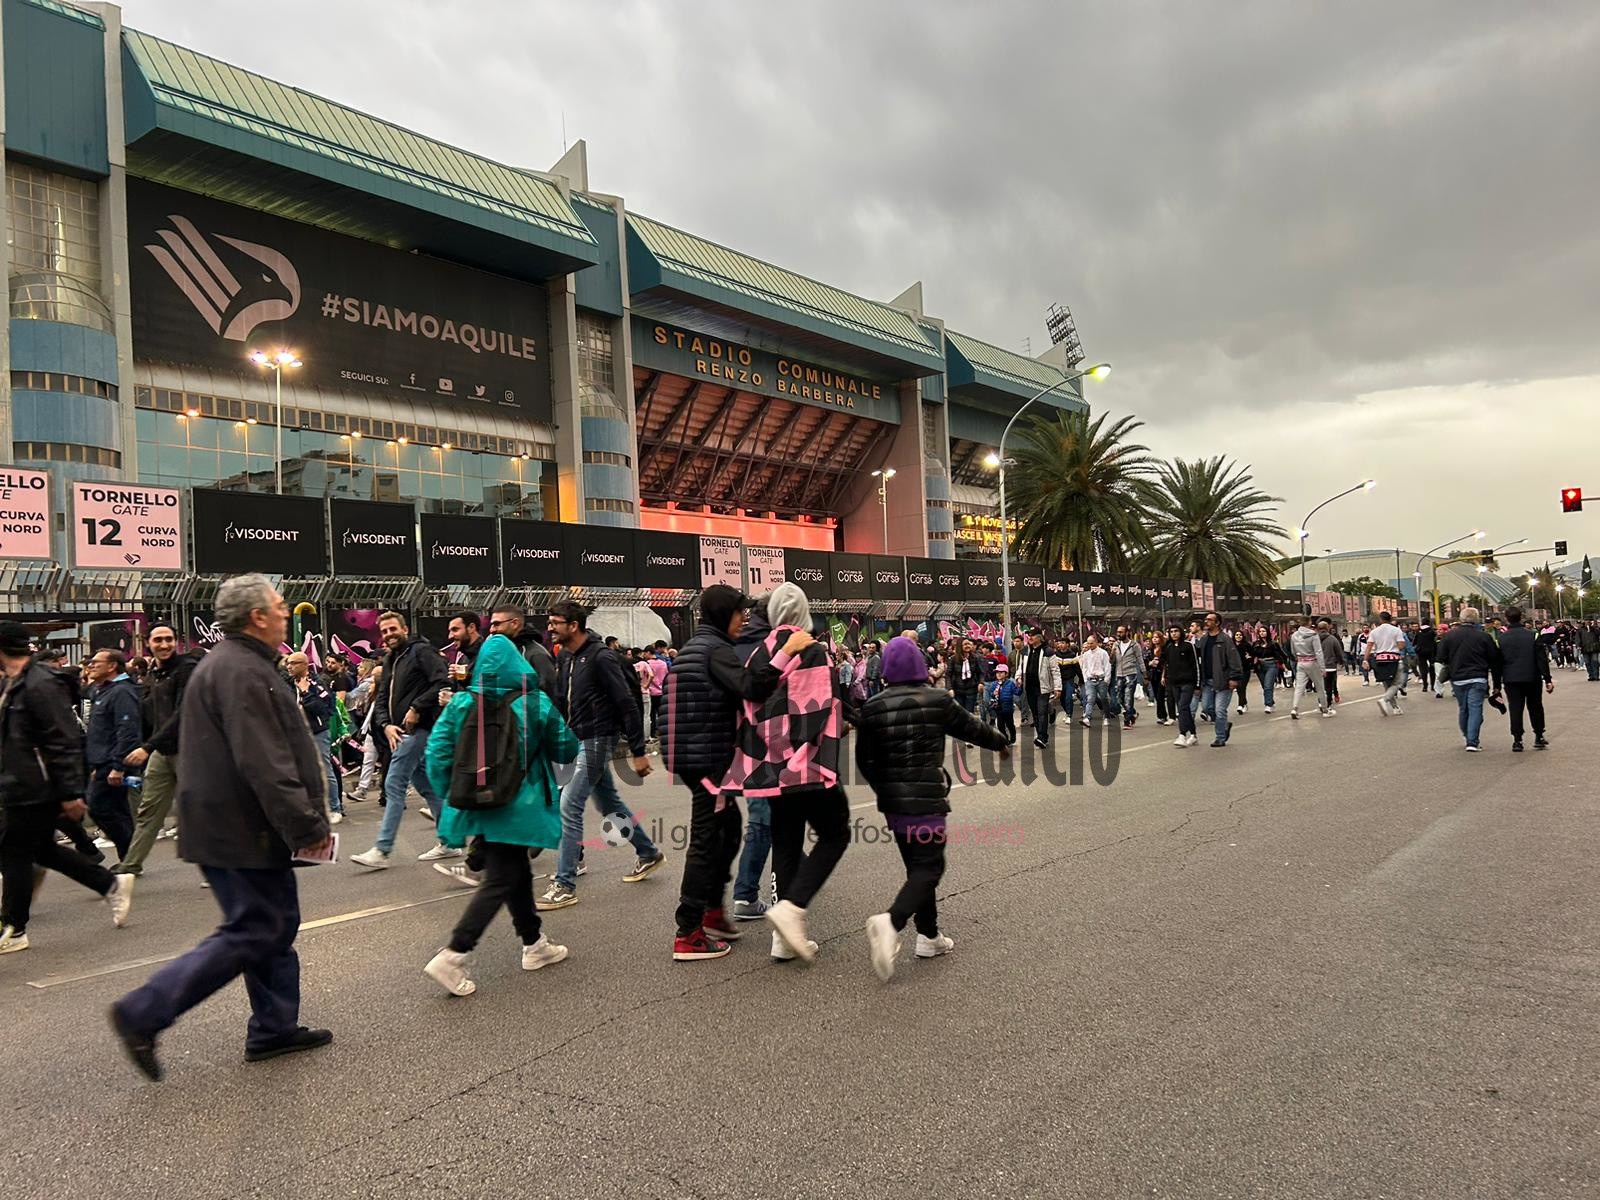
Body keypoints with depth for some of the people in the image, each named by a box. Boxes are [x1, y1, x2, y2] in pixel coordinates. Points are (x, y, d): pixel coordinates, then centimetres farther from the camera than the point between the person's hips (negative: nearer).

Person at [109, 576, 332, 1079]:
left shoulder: (234, 664, 15)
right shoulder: (241, 673, -20)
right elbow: (264, 764, -27)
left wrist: (304, 820, 22)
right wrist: (307, 826, -23)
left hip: (237, 826, 11)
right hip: (242, 832, -11)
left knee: (276, 926, 16)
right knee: (249, 935, -2)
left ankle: (275, 1028, 26)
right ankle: (143, 1014, 5)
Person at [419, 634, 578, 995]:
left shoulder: (460, 702, -1)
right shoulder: (536, 703, -6)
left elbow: (437, 754, -2)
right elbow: (565, 750, 3)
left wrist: (450, 797, 11)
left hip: (473, 805, 5)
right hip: (514, 810, -4)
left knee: (517, 872, 19)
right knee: (500, 881, 3)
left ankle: (535, 945, 32)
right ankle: (452, 957, -7)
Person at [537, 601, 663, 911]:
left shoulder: (600, 658, -17)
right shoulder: (564, 658, 8)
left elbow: (627, 705, -17)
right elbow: (559, 703, 15)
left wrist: (638, 751, -18)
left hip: (597, 740, -9)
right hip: (577, 741, 9)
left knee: (569, 806, -10)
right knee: (609, 804, 18)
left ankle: (565, 886, -2)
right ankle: (648, 854, 35)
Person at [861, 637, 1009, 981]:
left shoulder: (873, 707, 1)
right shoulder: (937, 701, -8)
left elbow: (864, 759, 5)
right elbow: (972, 728, 5)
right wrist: (1002, 743, 24)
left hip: (892, 801, 5)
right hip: (926, 799, -5)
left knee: (917, 866, 17)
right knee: (928, 867, -2)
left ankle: (929, 936, 22)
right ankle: (892, 921, -24)